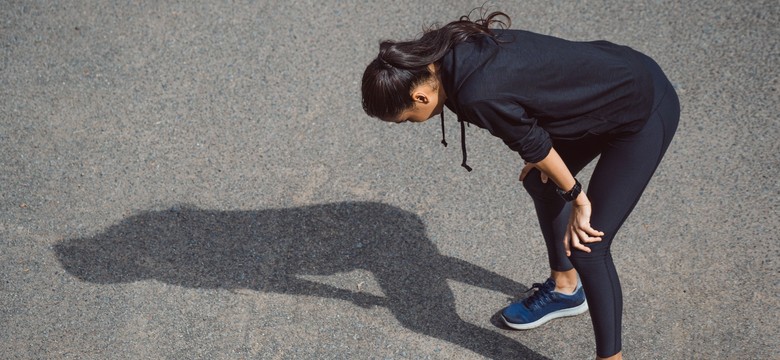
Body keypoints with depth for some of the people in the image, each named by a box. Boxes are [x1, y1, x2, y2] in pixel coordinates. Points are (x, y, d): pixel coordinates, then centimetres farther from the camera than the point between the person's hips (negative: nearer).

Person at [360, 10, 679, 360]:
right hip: (608, 87, 9)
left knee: (586, 246, -7)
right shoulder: (453, 48, -6)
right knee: (539, 180, 22)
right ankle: (566, 288, 43)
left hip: (646, 113, -9)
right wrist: (543, 162, 8)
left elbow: (534, 148, -18)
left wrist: (577, 199, -3)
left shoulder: (478, 95, -31)